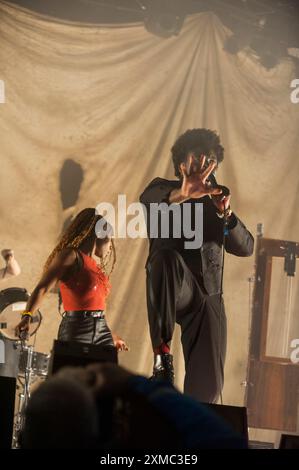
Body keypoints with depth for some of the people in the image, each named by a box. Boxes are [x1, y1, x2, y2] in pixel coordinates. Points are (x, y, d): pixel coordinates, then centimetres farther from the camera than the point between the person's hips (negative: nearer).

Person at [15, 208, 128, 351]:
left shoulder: (95, 267, 20)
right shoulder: (71, 255, -2)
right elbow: (42, 288, -11)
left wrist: (112, 337, 33)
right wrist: (27, 316, -27)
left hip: (102, 330, 7)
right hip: (77, 329, -7)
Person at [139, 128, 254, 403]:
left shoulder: (216, 200, 18)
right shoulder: (163, 190, 7)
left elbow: (245, 247, 8)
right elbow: (149, 197, -20)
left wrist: (226, 215, -12)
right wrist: (180, 194, -43)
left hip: (208, 298, 4)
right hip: (171, 293, -4)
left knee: (208, 384, -4)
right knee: (166, 257, -37)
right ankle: (162, 353, -35)